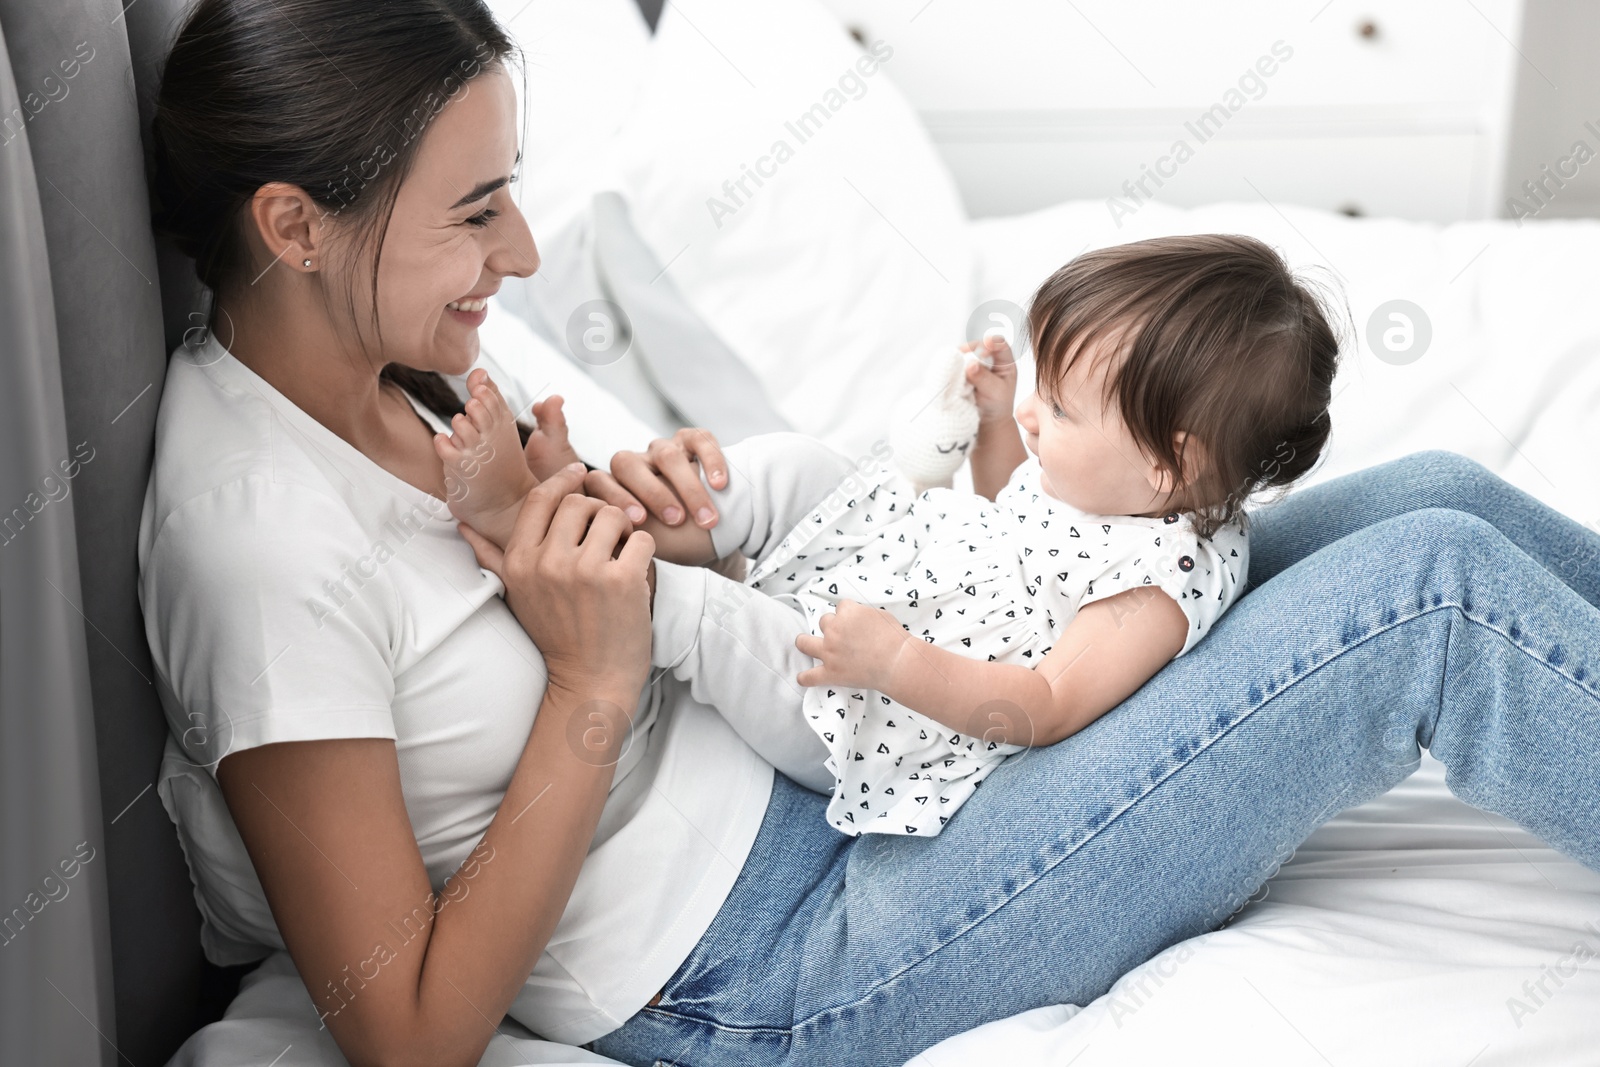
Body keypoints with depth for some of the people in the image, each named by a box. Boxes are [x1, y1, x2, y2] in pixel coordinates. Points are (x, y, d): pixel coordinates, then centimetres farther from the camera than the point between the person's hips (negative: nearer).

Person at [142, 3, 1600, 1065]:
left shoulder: (382, 377, 4)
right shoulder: (261, 541, -23)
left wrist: (629, 512, -6)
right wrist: (593, 688, -23)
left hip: (836, 771, 9)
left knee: (1433, 498, 2)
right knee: (1437, 591, -15)